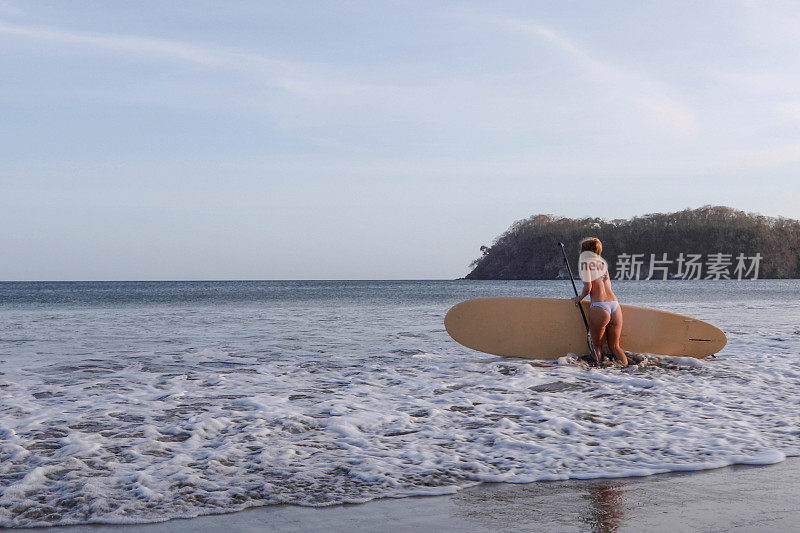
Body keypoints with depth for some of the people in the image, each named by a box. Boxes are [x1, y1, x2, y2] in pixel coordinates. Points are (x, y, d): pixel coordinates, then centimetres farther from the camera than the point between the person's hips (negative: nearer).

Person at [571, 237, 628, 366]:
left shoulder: (585, 263, 1)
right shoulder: (602, 263, 21)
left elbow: (588, 287, -9)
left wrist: (579, 298, 9)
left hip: (599, 307, -6)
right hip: (615, 305, 6)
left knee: (597, 346, 6)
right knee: (614, 347, 13)